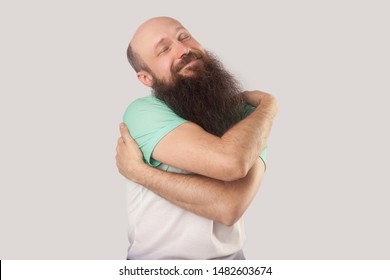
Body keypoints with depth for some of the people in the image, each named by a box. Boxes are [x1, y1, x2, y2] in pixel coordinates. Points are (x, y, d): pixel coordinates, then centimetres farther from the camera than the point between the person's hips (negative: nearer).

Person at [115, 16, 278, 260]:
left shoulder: (246, 115, -3)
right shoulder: (143, 112, -11)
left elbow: (231, 206, -19)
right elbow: (230, 162, -25)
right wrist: (268, 104, -9)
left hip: (229, 257, 2)